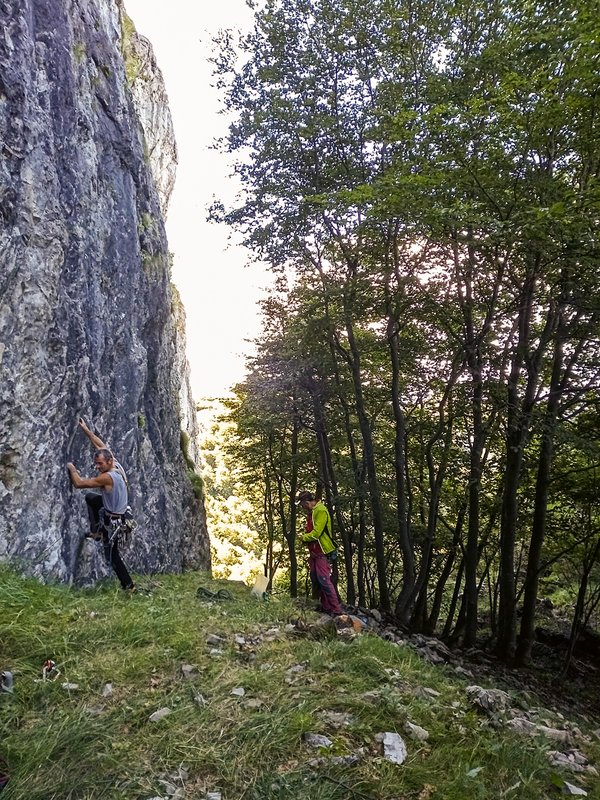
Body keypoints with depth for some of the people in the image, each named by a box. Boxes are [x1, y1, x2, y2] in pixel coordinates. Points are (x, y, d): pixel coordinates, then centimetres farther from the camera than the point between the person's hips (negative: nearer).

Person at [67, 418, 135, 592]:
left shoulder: (107, 478, -31)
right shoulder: (117, 466, -8)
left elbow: (78, 483, -27)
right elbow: (101, 446, 3)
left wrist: (71, 468, -10)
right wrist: (86, 430, 7)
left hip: (112, 520, -8)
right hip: (119, 511, 8)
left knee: (112, 555, 7)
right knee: (90, 497, 26)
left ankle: (128, 586, 14)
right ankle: (96, 531, 32)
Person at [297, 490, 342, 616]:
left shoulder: (320, 511, -18)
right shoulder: (313, 512, 14)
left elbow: (316, 533, -22)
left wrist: (304, 537, -6)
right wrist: (306, 536, 1)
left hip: (322, 553, -10)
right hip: (314, 552, 10)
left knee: (324, 581, -12)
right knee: (316, 579, 14)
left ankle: (336, 610, -9)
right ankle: (325, 607, 23)